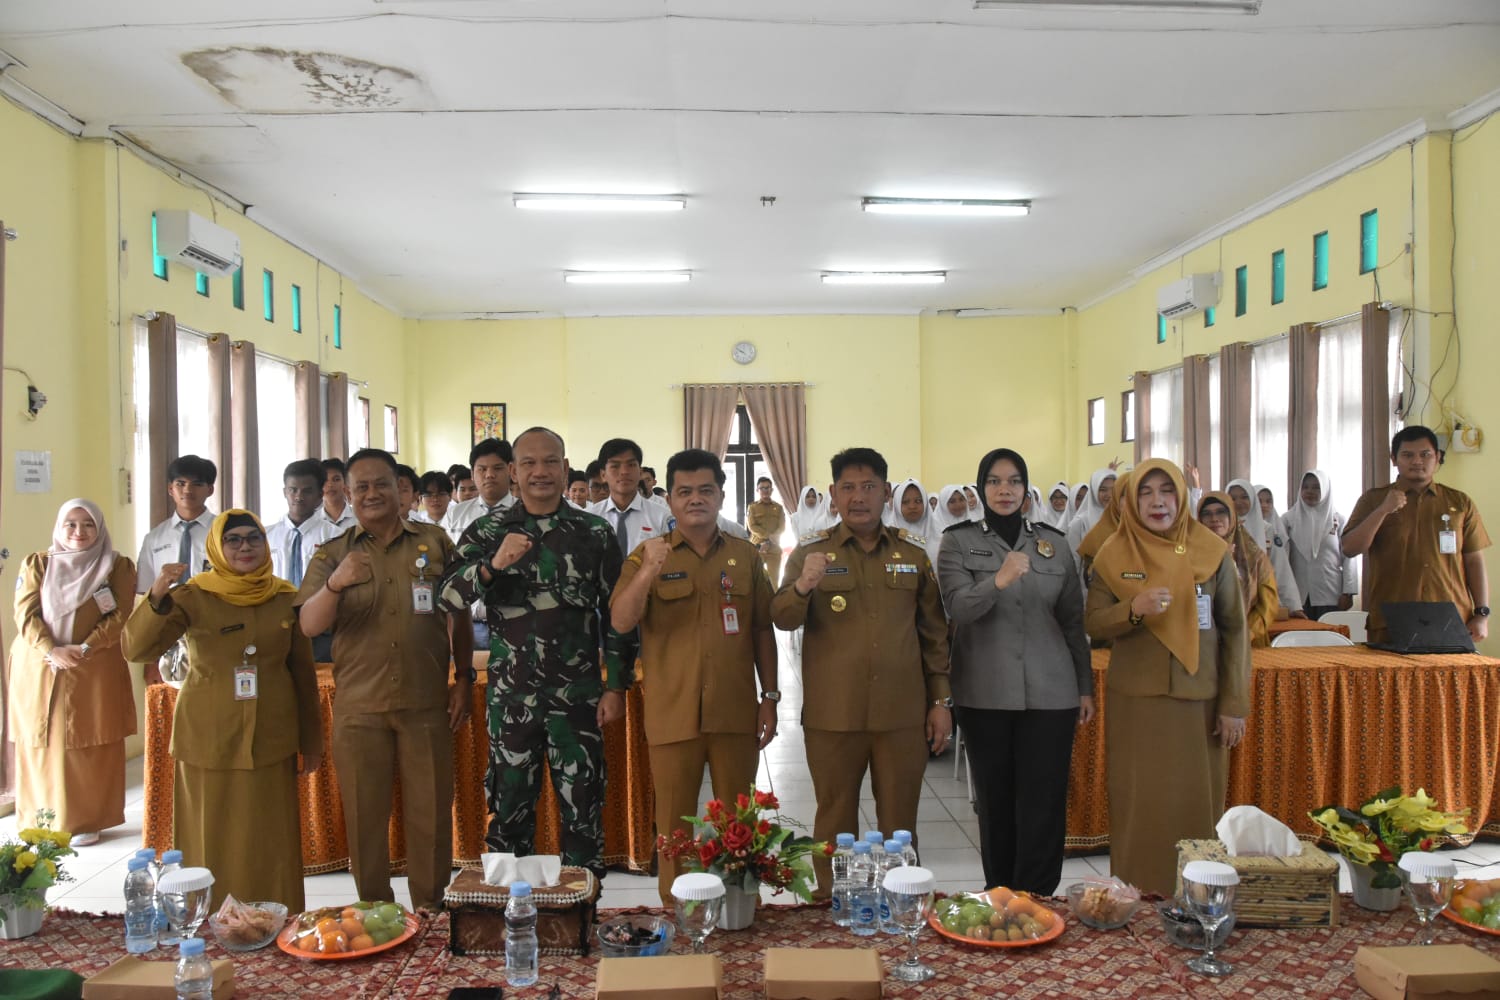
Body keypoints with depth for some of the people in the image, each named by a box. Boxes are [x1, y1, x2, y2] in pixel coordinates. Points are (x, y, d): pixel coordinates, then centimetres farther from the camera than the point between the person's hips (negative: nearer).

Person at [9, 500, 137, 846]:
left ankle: (86, 821, 8)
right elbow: (26, 614, 0)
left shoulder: (118, 566, 4)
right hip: (38, 669, 2)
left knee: (91, 747, 0)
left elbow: (120, 616, -3)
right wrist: (52, 650, -15)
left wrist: (84, 648, -16)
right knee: (41, 745, 5)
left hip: (94, 670, -2)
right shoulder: (36, 564, 9)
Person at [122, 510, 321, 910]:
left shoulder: (285, 598, 3)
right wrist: (157, 596, -35)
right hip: (208, 742, -2)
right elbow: (136, 648, -17)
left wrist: (312, 740, 11)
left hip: (271, 742, 2)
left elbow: (303, 671, 9)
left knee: (271, 845, 8)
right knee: (212, 843, 5)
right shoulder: (192, 597, -4)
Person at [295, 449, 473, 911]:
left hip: (427, 703, 0)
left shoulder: (435, 542, 6)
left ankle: (430, 911, 21)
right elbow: (309, 626, -8)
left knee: (431, 813, 6)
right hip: (358, 707, 0)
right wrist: (335, 584, -27)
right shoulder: (333, 554, 5)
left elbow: (459, 613, 11)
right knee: (364, 816, 9)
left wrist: (464, 677, 5)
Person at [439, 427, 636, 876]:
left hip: (578, 696, 0)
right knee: (510, 807, 11)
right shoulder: (487, 531, 2)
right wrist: (493, 564, -27)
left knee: (582, 808, 7)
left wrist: (615, 687, -1)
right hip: (510, 695, 1)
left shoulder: (595, 533, 2)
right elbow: (448, 596, -9)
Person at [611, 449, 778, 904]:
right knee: (675, 822, 9)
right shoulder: (647, 556, 1)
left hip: (736, 712, 2)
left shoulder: (747, 556, 7)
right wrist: (650, 570, -27)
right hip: (672, 714, -1)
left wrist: (770, 696, 5)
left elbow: (762, 630, 9)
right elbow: (620, 622, -12)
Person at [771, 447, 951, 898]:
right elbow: (782, 619, -9)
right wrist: (803, 586, -29)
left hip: (903, 714, 2)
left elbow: (935, 634, 11)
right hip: (832, 715, -1)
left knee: (899, 825, 12)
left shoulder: (913, 555, 8)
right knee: (835, 824, 10)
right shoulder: (810, 552, 2)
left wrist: (941, 700, 6)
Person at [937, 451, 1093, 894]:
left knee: (1043, 801, -1)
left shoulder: (1054, 542, 9)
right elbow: (957, 608, -13)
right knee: (995, 800, 8)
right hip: (985, 693, -1)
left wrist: (1085, 687, 10)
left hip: (1049, 692, 1)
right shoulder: (958, 541, 2)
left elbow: (1073, 620, 12)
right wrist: (999, 580, -31)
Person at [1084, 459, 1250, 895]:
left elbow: (1235, 629, 2)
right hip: (1135, 701, 0)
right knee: (1139, 807, 2)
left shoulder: (1212, 552, 0)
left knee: (1198, 804, 4)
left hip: (1199, 701, 0)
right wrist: (1133, 609, -21)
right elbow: (1092, 623, 0)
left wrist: (1234, 704, -1)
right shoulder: (1114, 555, 1)